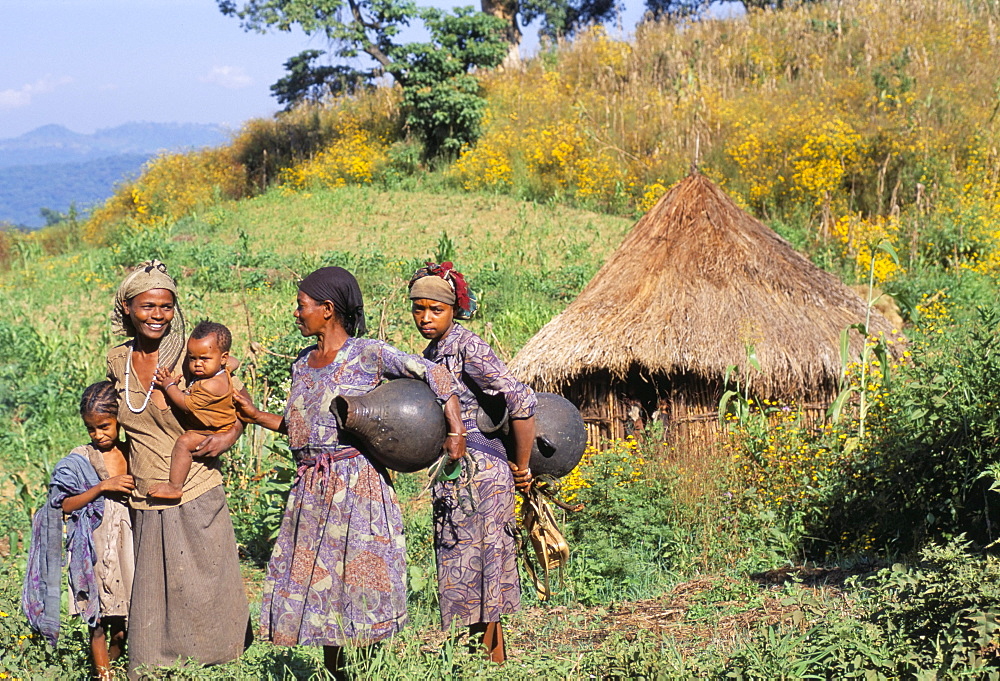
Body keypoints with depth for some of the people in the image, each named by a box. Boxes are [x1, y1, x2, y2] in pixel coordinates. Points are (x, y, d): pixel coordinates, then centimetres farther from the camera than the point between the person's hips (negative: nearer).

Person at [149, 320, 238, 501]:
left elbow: (187, 404, -24)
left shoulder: (214, 385, -28)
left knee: (183, 442, -30)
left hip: (213, 434, -12)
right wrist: (172, 382, -1)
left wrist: (169, 386, -11)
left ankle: (175, 486, -28)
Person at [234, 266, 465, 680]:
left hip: (358, 483, -6)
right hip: (311, 490, 6)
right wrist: (255, 416, 13)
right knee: (318, 581, 7)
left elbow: (433, 374, -8)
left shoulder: (367, 353, -6)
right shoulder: (302, 364, 13)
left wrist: (456, 431, -12)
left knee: (360, 583, -3)